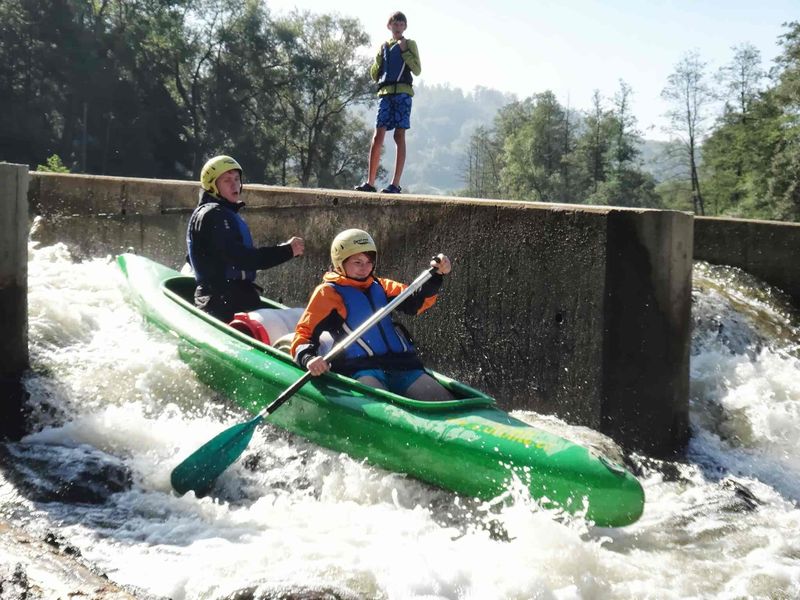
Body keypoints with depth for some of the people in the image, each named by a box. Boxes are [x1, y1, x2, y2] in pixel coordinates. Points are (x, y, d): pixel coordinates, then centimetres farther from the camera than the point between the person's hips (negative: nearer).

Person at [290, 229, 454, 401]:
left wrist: (436, 275, -3)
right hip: (360, 371, -5)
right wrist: (308, 359, -19)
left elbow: (416, 302, 13)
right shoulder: (328, 292, 9)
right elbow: (304, 332, 3)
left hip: (401, 366, 5)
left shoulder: (380, 286, 24)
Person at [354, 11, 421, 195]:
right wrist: (380, 57, 3)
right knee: (378, 135, -7)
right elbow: (374, 75, 19)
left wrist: (404, 51, -7)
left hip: (402, 93, -3)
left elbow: (417, 70, 2)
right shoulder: (384, 47, 21)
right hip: (385, 92, 3)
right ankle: (370, 182, -8)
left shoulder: (410, 45, 13)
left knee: (399, 136, -8)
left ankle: (395, 184, -10)